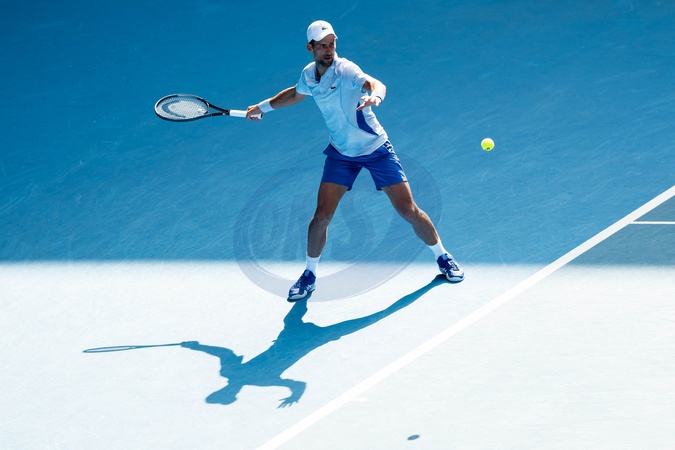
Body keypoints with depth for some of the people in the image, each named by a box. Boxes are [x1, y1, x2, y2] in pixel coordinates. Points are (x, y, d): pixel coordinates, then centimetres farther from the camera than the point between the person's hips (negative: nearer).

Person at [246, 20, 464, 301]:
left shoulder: (345, 70, -23)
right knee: (321, 216, -7)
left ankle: (442, 257, 19)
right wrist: (263, 107, 28)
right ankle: (309, 275, 14)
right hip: (341, 154, 4)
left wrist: (375, 96, -67)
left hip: (376, 149, -4)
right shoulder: (308, 74, -3)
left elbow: (374, 83, -44)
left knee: (409, 211, -5)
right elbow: (296, 93, 22)